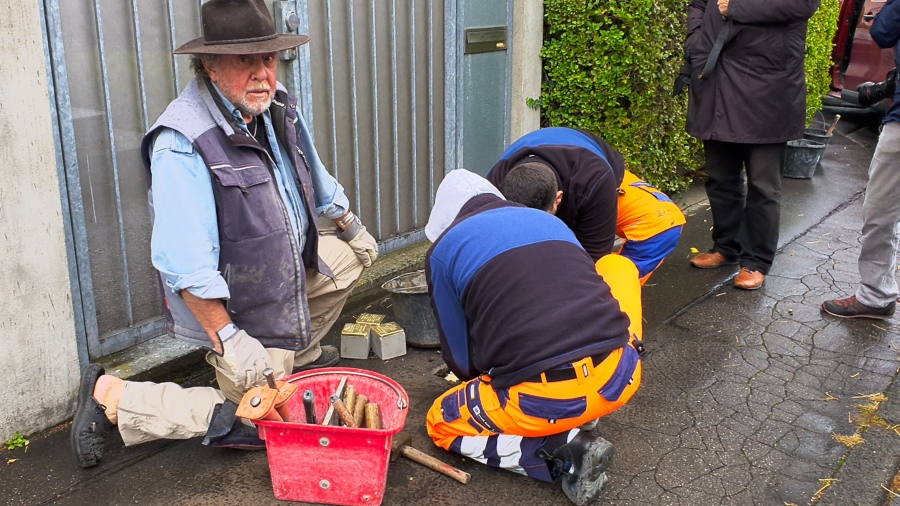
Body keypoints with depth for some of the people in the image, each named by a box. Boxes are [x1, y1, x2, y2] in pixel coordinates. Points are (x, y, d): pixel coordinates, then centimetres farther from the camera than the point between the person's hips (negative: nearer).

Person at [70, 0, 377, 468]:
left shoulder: (276, 108, -3)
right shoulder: (181, 144, -30)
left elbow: (316, 180, 16)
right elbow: (186, 266, -32)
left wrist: (352, 228, 25)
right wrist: (227, 338, -30)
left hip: (288, 271, 8)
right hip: (231, 306, -8)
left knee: (351, 256, 19)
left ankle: (297, 354, 33)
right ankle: (110, 395, 6)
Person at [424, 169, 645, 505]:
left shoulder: (444, 249, 10)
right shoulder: (549, 221, 22)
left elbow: (460, 358, 14)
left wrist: (486, 381, 38)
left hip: (545, 400, -4)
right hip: (622, 378, 5)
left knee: (441, 423, 26)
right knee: (617, 264, 31)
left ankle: (564, 451, 3)